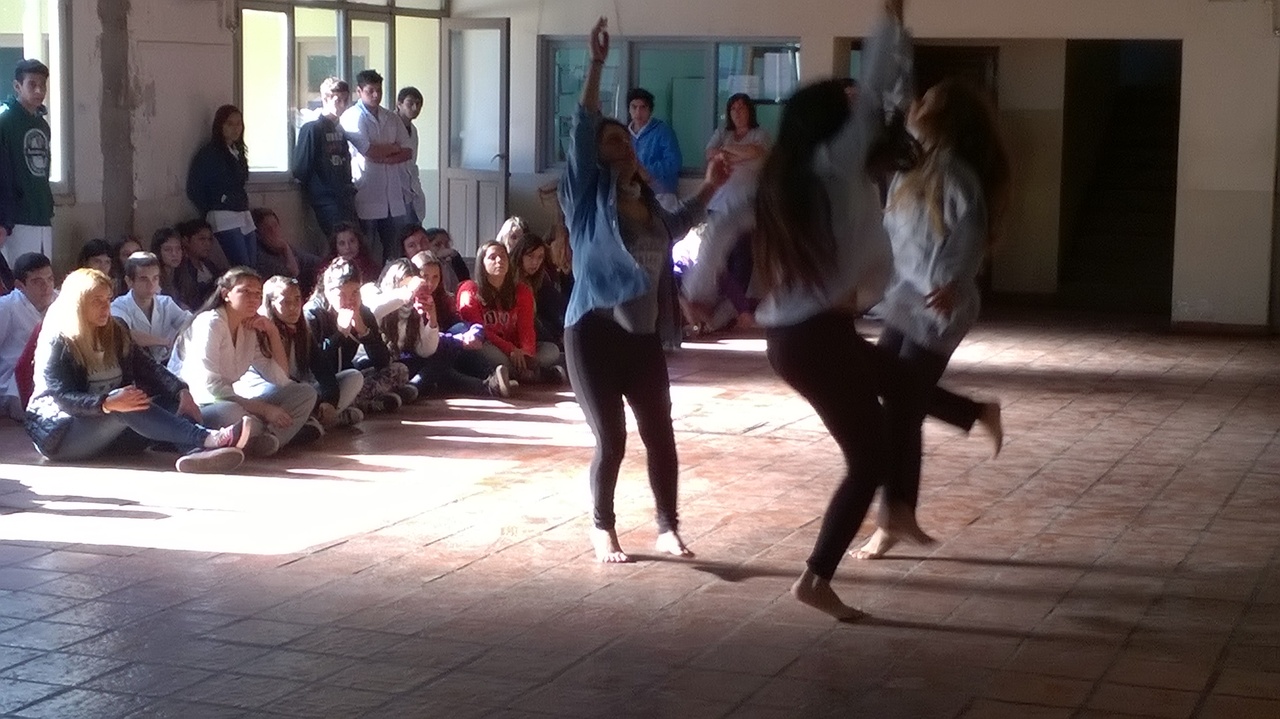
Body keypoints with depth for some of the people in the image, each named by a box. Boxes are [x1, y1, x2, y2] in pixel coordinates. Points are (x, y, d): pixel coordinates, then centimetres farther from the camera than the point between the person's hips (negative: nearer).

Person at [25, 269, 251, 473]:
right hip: (59, 433, -6)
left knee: (171, 403, -15)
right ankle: (207, 438, -48)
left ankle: (194, 450, -50)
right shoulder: (57, 344, -9)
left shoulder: (116, 333, 10)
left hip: (108, 429, 7)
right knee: (125, 408, -32)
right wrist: (108, 404, -37)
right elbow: (62, 398, -21)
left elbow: (148, 368, -2)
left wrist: (181, 391, -19)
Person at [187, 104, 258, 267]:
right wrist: (209, 213, 2)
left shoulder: (238, 152, 17)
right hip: (224, 217, -7)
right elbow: (194, 190, -5)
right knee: (243, 270, -16)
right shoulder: (209, 154, -5)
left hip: (244, 216, 7)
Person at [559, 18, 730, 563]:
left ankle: (668, 529, 20)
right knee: (610, 440, -1)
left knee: (660, 435, 6)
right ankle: (603, 530, 18)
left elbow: (675, 228, 35)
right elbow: (583, 128, -16)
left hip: (642, 335, 5)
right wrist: (597, 64, -20)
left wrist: (709, 189, 28)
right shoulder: (588, 195, -4)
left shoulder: (647, 203, 11)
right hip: (594, 333, -5)